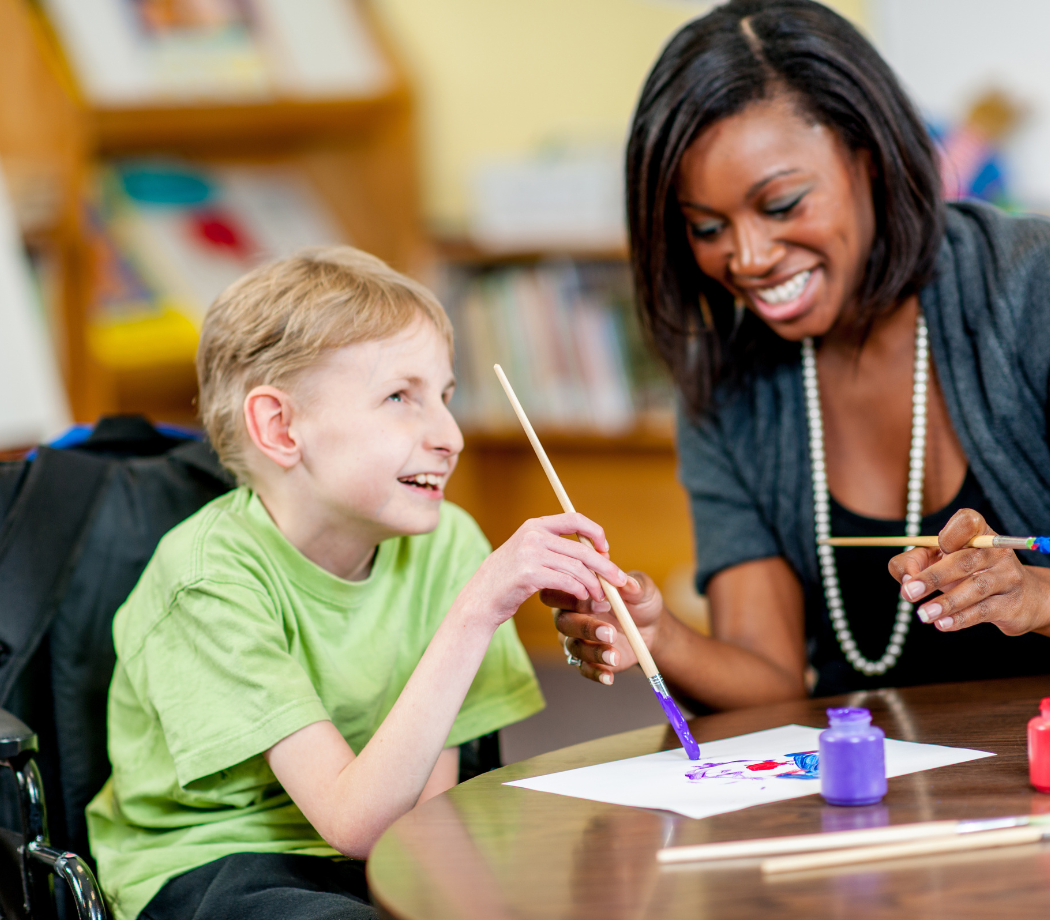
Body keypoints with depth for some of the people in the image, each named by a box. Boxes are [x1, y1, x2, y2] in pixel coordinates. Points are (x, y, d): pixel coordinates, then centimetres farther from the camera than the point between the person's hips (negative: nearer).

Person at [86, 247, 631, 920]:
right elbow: (358, 823, -29)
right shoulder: (213, 579, -21)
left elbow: (427, 812, 0)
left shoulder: (444, 545, -6)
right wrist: (475, 614, -35)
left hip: (382, 863, 5)